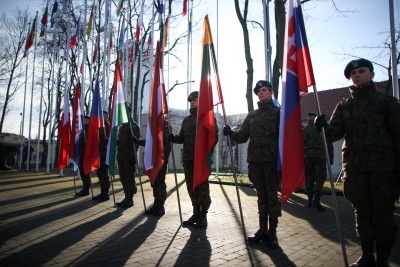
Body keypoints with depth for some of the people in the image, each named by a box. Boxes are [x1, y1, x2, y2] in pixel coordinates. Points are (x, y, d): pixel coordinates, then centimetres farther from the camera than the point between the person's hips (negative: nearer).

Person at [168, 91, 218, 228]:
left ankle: (203, 215, 9)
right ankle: (196, 213, 23)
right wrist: (173, 138, -2)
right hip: (188, 158, 6)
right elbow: (182, 138, 18)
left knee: (203, 186, -1)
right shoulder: (186, 120, 20)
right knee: (191, 186, 11)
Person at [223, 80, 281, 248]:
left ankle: (272, 232, 12)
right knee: (261, 195, 11)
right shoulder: (251, 115, 16)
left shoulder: (278, 112, 3)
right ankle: (262, 230, 20)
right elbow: (243, 136, 12)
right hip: (255, 161, 5)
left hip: (271, 160, -4)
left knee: (272, 195, 1)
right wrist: (231, 133, -7)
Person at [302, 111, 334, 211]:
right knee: (319, 179, 0)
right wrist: (330, 158, 5)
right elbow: (329, 144, 0)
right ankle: (316, 201, -12)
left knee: (309, 179, 10)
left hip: (307, 157, 2)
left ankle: (310, 201, 12)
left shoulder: (303, 130, 8)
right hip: (320, 157, -2)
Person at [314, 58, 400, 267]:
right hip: (354, 166, 3)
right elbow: (335, 133, 0)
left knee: (383, 213, 3)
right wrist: (324, 126, -22)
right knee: (362, 212, 9)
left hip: (382, 166, -2)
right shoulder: (343, 106, 12)